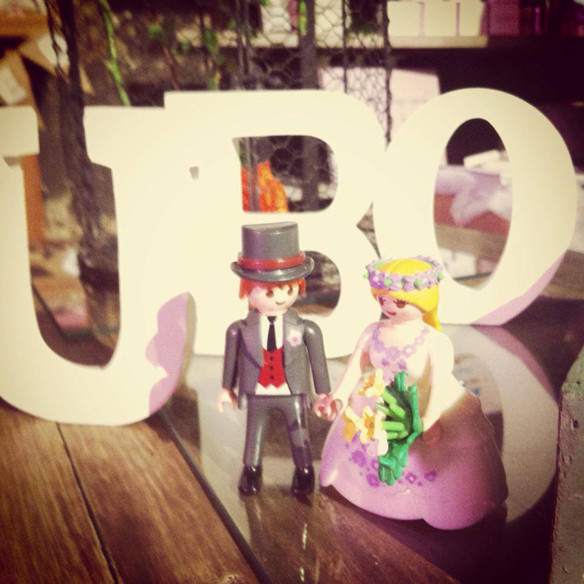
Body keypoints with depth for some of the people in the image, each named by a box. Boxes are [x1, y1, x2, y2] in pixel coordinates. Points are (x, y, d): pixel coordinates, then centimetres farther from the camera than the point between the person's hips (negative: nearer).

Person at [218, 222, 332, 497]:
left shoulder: (306, 329, -17)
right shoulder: (239, 330, -15)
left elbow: (318, 361, -6)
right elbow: (232, 360, 0)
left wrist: (323, 392, 1)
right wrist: (227, 389, 10)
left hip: (293, 394, 0)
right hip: (257, 394, 1)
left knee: (299, 435, 16)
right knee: (254, 434, 20)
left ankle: (304, 471, 41)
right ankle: (251, 470, 44)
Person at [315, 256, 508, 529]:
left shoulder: (435, 342, -27)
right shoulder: (373, 332, -11)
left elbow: (440, 385, -32)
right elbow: (355, 365, -7)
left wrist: (429, 420, -38)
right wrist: (339, 398, -14)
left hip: (435, 413, -5)